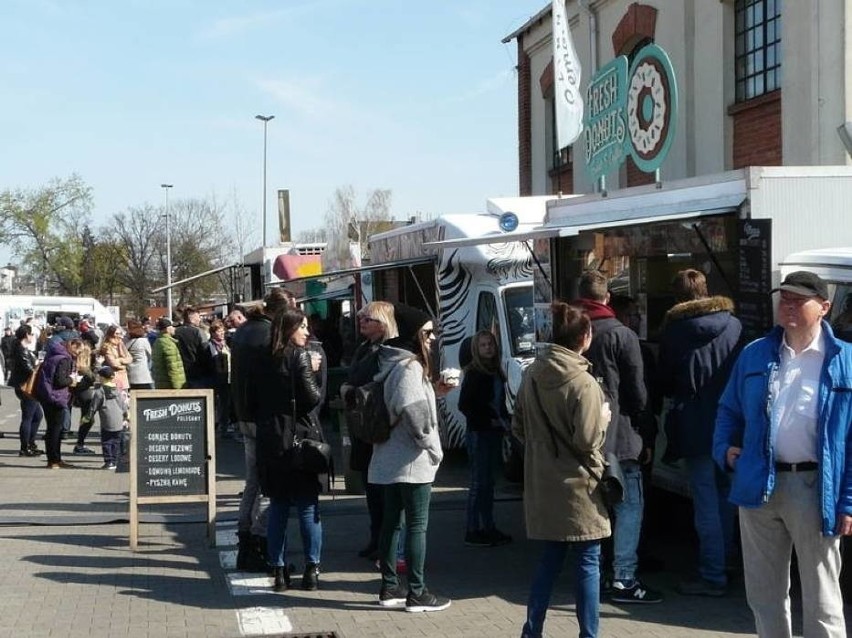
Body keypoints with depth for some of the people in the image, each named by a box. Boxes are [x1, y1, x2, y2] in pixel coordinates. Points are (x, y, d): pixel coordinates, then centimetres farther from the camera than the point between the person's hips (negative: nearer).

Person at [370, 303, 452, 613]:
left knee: (392, 521, 13)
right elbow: (412, 411, -28)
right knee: (417, 525, -3)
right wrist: (433, 448, -18)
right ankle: (417, 594, 1)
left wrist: (433, 390, 13)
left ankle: (389, 587, 20)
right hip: (413, 461, -9)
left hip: (390, 459, 9)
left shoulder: (393, 364, 12)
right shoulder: (409, 367, -17)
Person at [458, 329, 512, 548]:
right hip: (479, 433, -8)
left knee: (488, 481, 12)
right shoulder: (473, 373, -10)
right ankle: (473, 531, -4)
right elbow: (464, 405, -13)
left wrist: (505, 420, 4)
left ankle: (488, 527, 18)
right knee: (479, 482, -7)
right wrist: (488, 421, -13)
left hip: (494, 432, 8)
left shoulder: (496, 373, 13)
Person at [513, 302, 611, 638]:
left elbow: (518, 427, 10)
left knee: (550, 559, 16)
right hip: (577, 487, -7)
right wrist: (603, 419, 1)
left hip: (542, 484, 7)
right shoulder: (582, 383, -17)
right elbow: (587, 440, -17)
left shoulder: (532, 375, 3)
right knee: (588, 563, 3)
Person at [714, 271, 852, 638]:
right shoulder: (754, 355, 9)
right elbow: (729, 410, 19)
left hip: (814, 488, -4)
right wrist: (724, 449, 0)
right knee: (764, 594, 15)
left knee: (821, 600, 6)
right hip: (759, 485, 4)